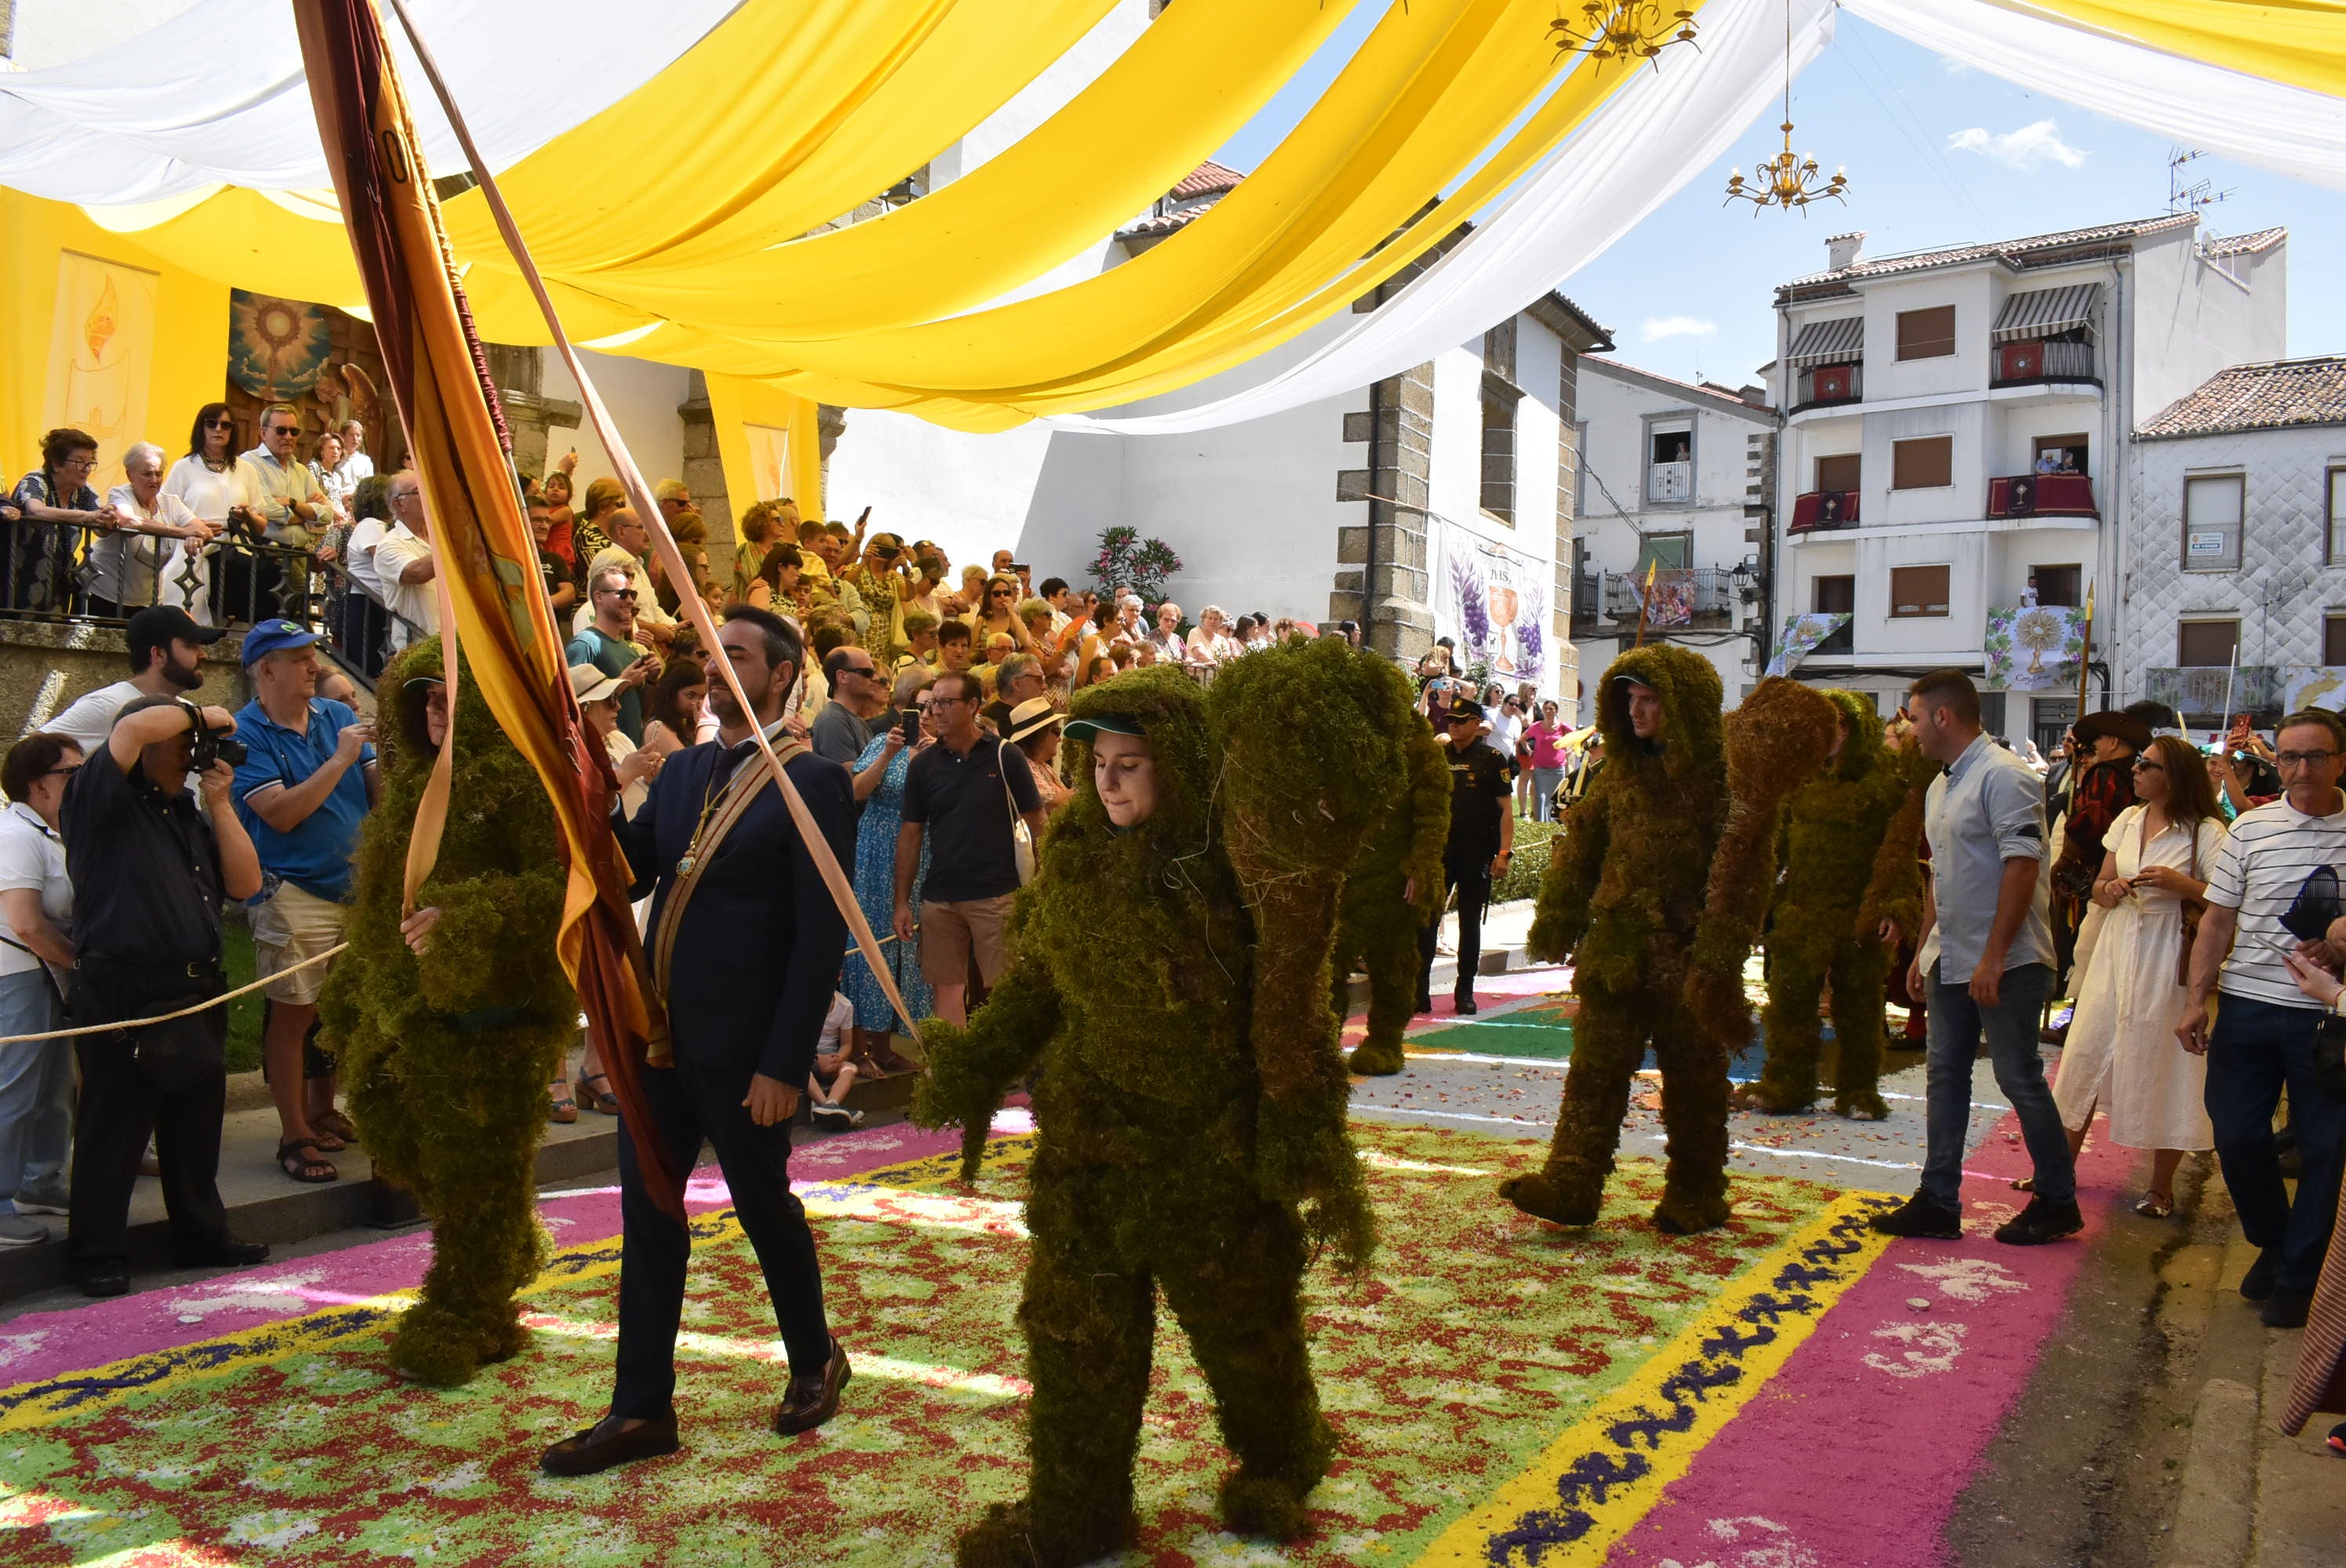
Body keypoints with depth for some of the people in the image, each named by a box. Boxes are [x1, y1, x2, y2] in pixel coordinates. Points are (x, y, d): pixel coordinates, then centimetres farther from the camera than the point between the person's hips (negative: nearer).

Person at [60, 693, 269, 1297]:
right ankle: (97, 1255, 11)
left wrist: (220, 804, 5)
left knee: (197, 1124, 15)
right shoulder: (103, 801, -1)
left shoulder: (190, 816, 19)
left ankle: (202, 1235, 26)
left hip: (198, 992, 7)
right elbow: (136, 727, -19)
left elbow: (245, 884, 8)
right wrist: (200, 714, -2)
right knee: (113, 1128, 1)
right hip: (123, 993, -7)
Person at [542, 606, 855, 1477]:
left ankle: (815, 1360, 35)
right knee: (647, 1217, 11)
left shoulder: (813, 783, -12)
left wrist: (786, 1063, -17)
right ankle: (641, 1408, 23)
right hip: (659, 1034, 6)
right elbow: (626, 876, 5)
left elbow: (821, 935, -15)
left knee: (766, 1208, 11)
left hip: (742, 1046, -6)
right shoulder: (680, 770, 10)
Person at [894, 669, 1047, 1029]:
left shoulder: (1006, 756, -4)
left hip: (996, 895, -3)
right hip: (939, 898, 3)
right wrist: (902, 902, 4)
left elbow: (1036, 824, -1)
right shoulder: (923, 764, 4)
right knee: (946, 988, 8)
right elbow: (910, 834, 8)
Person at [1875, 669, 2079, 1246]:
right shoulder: (1941, 786, 14)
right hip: (1952, 960, 9)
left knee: (2019, 1078, 0)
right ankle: (1938, 1203, 14)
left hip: (2006, 962, -9)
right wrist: (1924, 948, 17)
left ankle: (2057, 1203, 16)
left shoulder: (2003, 776, -15)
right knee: (1944, 1074, 8)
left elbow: (2021, 867, -21)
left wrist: (1994, 957, -23)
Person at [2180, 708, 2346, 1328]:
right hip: (2247, 1004, 2)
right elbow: (2218, 921, 6)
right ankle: (2272, 1243, 31)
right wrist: (2196, 1000, 0)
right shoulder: (2250, 829, 3)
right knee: (2236, 1134, 6)